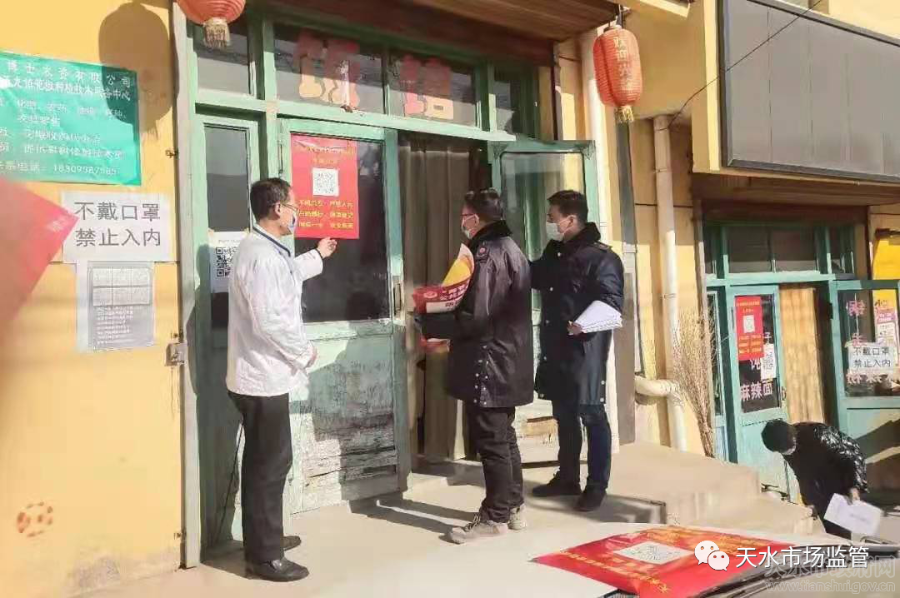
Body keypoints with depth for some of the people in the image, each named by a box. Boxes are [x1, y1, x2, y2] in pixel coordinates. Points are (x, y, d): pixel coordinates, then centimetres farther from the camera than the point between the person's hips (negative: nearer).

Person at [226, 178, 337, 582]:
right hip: (264, 378, -11)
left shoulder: (263, 249, 12)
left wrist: (318, 256, 41)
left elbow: (287, 277, 34)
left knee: (263, 462, 19)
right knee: (271, 464, -1)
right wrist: (304, 352, -14)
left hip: (261, 375, 11)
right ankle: (265, 557, 11)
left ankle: (263, 539, 33)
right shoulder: (261, 256, -22)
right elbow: (269, 321, -28)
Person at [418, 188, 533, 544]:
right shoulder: (510, 248, 14)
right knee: (503, 437, 18)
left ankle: (495, 517, 9)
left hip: (489, 363, -10)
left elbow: (475, 318, -22)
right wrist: (444, 314, 16)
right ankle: (513, 506, 28)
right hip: (507, 361, 10)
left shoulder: (487, 254, -18)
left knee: (490, 440, -1)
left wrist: (429, 324, -10)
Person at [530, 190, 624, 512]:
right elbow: (535, 276, 32)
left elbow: (612, 302, -20)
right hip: (555, 349, 8)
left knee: (592, 416, 1)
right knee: (564, 415, 16)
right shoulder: (553, 252, 13)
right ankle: (567, 478, 29)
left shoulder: (600, 256, -13)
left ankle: (596, 486, 12)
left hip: (584, 350, -8)